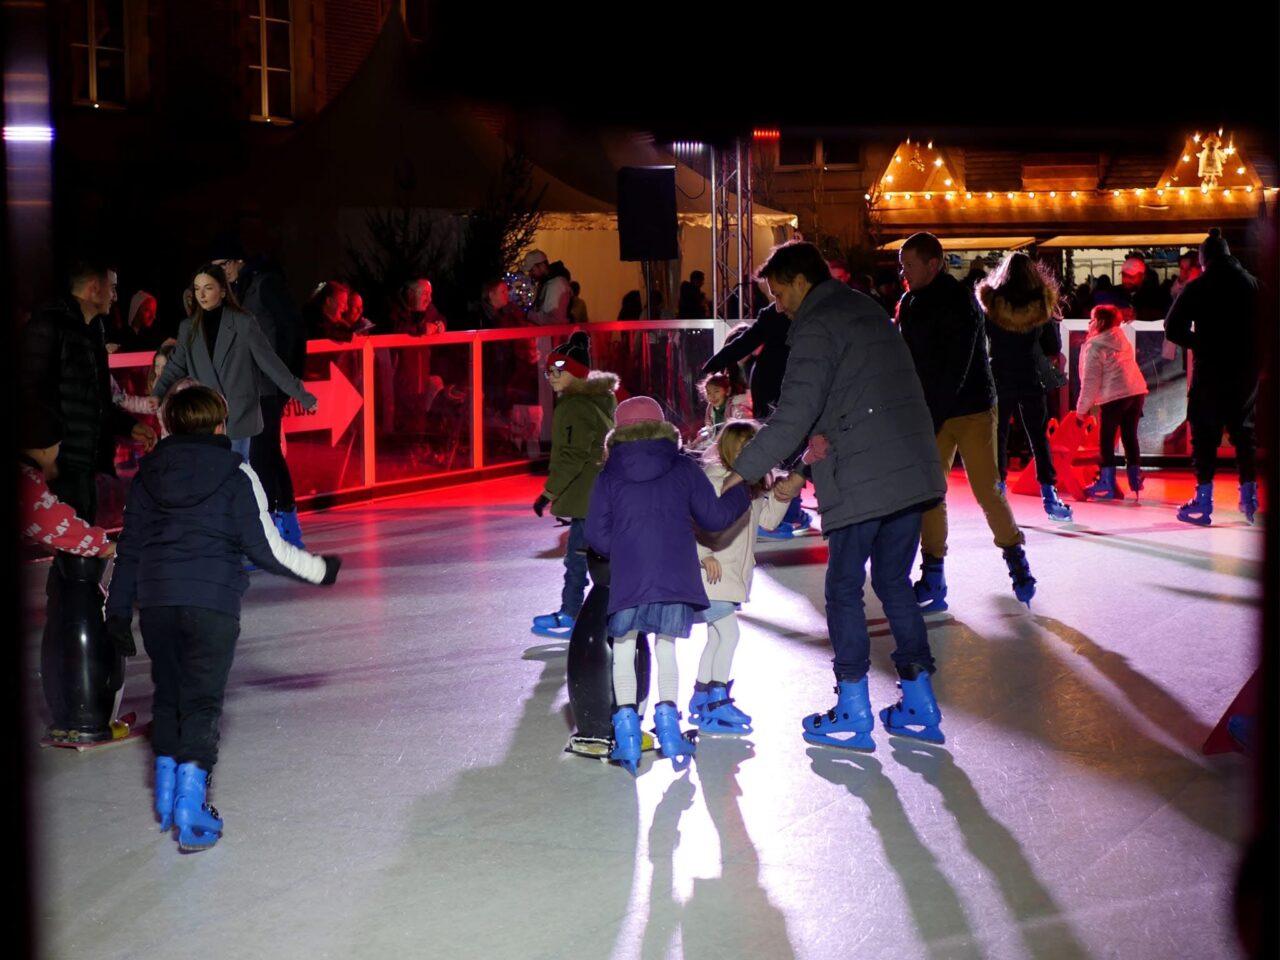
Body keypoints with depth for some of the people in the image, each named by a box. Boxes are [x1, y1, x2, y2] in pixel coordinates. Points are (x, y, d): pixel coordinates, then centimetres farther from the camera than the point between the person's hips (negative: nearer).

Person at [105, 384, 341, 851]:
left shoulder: (149, 472, 11)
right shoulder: (235, 474, -2)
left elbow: (129, 547, 13)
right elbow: (266, 549, -4)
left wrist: (118, 611, 20)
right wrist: (321, 569, 10)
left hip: (155, 600, 4)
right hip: (212, 602, -4)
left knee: (168, 694, 19)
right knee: (201, 701, -1)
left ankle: (167, 796, 26)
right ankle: (190, 810, -9)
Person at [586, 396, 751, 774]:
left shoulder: (609, 475, 7)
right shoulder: (683, 468, 7)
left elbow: (596, 535, 3)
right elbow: (714, 517, 10)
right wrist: (743, 492, 26)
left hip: (628, 577, -1)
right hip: (675, 576, 1)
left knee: (624, 648, 10)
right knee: (666, 647, 12)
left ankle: (626, 716, -1)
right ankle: (667, 715, 3)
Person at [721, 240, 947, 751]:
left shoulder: (818, 325, -8)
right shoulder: (867, 312, 20)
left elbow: (795, 414, -16)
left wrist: (742, 471, -8)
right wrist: (804, 473, 21)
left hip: (862, 481, -8)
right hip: (912, 474, 8)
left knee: (844, 589, 3)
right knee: (894, 583, 16)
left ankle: (852, 715, 7)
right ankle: (918, 705, 17)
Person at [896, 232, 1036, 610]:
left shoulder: (959, 303, -16)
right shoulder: (908, 304, 6)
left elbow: (956, 369, -21)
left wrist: (930, 417, -24)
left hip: (972, 410, -6)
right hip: (930, 413, 6)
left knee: (987, 489, -4)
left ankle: (1016, 558, 16)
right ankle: (933, 574, 7)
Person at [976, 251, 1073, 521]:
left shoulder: (990, 303, -6)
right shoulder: (1042, 305, -4)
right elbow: (1054, 348, 3)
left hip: (999, 378, 0)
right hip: (1032, 380, 1)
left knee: (998, 436, 9)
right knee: (1039, 437, 6)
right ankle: (1049, 495, 4)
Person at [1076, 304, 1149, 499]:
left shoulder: (1094, 347, -5)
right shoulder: (1122, 339, 18)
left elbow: (1091, 380, -5)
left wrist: (1082, 408, 2)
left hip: (1115, 395, -7)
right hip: (1137, 390, 7)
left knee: (1106, 439, 2)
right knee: (1130, 435, 16)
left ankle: (1108, 485, 3)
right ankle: (1135, 477, 19)